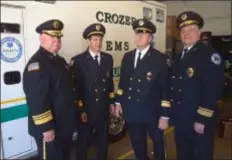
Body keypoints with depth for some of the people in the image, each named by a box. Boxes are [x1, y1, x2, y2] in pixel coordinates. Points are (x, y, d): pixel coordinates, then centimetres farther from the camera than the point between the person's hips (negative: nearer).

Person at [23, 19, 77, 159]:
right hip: (49, 128, -9)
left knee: (64, 157, 26)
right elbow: (37, 100, -26)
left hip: (65, 124, 9)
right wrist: (46, 128, -25)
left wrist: (75, 113, 17)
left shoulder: (60, 60, 11)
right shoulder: (36, 64, -20)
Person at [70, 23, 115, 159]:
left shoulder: (108, 58, 6)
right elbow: (76, 87, -11)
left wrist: (111, 102, 10)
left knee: (103, 139, 19)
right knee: (83, 141, 10)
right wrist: (80, 109, -12)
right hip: (86, 109, -4)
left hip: (104, 108, 5)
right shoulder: (78, 60, -9)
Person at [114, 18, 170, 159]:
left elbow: (165, 89, -13)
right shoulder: (127, 57, 6)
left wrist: (165, 116, -14)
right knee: (137, 144, 19)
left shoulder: (160, 58, -11)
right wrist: (119, 102, 9)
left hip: (152, 112, -4)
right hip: (132, 110, 4)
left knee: (158, 142, 20)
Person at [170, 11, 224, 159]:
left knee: (201, 156, 10)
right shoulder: (180, 56, 11)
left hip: (199, 120, -7)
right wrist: (172, 112, 11)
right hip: (180, 118, 7)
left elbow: (213, 90, -21)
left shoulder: (210, 54, -13)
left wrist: (203, 119, -22)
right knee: (183, 155, 22)